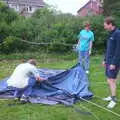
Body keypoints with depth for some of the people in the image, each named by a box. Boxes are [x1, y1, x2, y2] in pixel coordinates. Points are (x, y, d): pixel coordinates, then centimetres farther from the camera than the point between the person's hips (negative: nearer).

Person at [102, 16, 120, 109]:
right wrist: (105, 60, 20)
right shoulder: (111, 34, 12)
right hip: (109, 61, 9)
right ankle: (112, 96, 26)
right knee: (110, 80, 15)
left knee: (111, 80, -6)